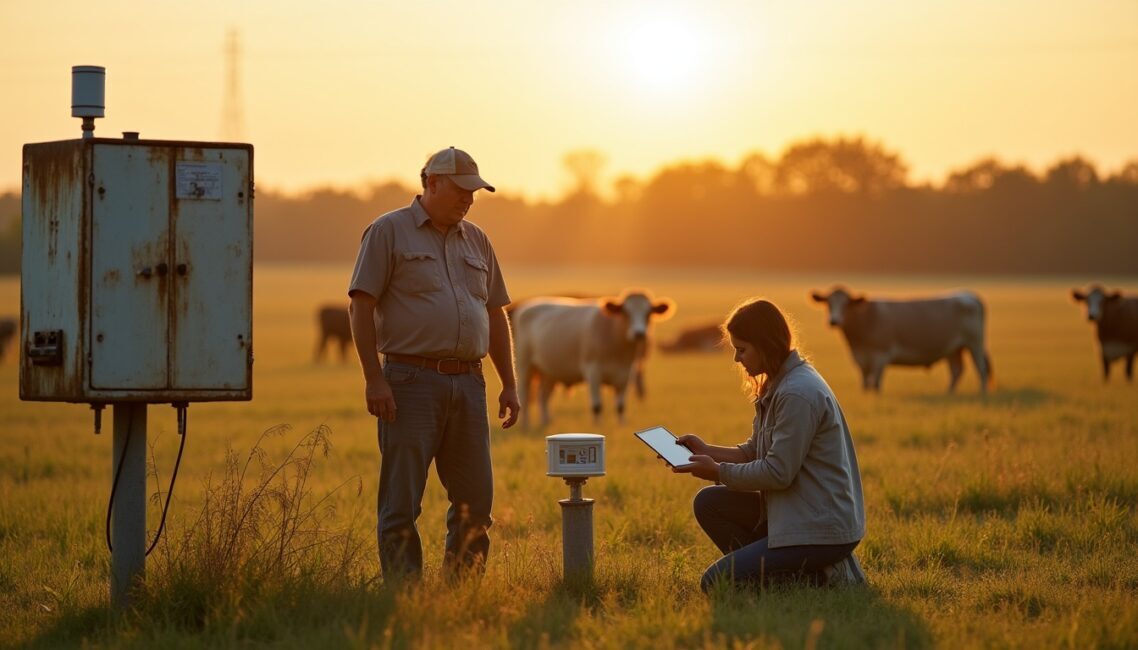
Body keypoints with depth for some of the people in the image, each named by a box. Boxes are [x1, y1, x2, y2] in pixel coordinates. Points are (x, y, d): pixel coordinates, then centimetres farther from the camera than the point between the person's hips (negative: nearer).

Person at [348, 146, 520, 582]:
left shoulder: (476, 241, 18)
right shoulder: (388, 232, 0)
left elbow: (496, 316, 22)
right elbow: (360, 307, -6)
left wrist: (510, 384, 14)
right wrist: (373, 378, -14)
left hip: (468, 382, 6)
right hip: (411, 381, -6)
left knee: (476, 498, 6)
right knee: (401, 501, -5)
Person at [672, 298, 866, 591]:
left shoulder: (798, 394, -21)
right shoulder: (778, 386, 11)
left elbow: (778, 473, -20)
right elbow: (754, 453, 16)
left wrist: (718, 471, -9)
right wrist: (707, 451, 4)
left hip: (824, 530, -10)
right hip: (795, 513, 10)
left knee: (715, 583, -11)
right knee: (709, 503, 8)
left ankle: (820, 576, -4)